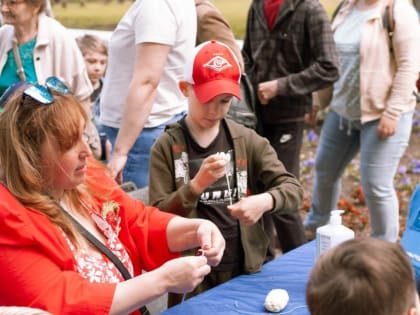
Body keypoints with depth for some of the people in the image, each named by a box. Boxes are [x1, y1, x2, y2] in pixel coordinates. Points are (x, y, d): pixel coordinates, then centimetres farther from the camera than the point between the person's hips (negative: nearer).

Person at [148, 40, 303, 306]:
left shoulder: (247, 141, 3)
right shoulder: (167, 147, -3)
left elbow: (293, 189, -1)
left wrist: (265, 201, -21)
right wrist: (197, 184, -21)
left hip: (246, 269, 2)